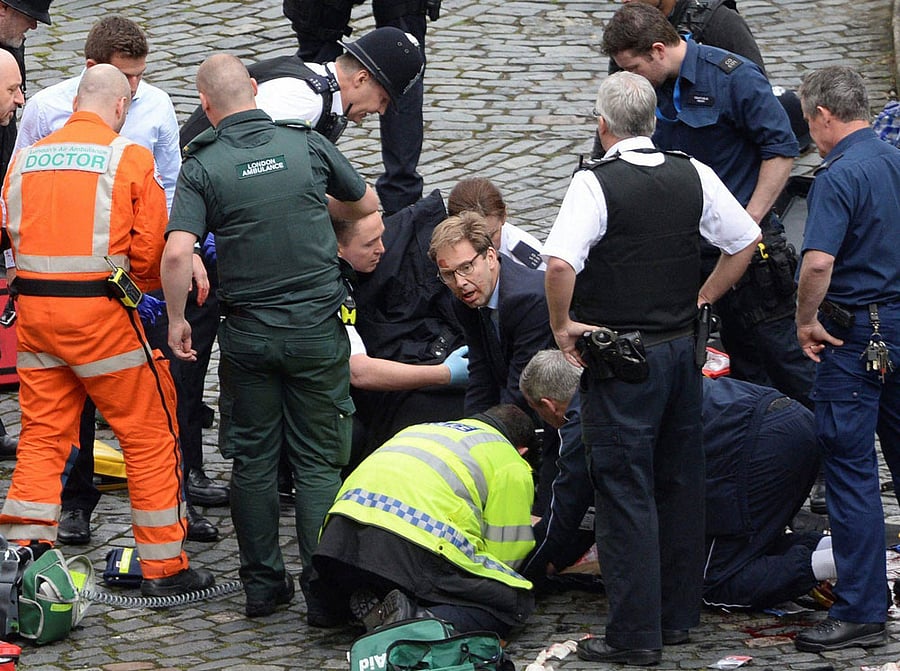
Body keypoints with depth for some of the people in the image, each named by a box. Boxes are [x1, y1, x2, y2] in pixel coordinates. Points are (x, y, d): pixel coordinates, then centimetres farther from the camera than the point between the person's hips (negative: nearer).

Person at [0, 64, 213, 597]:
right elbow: (151, 248, -8)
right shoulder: (129, 158, -5)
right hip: (101, 311, -5)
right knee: (150, 434, 6)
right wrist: (143, 284, 12)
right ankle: (164, 567, 9)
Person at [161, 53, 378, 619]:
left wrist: (177, 319, -5)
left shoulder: (203, 166, -8)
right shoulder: (309, 145, -2)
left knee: (253, 459, 12)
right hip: (317, 327, 0)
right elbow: (367, 205, 14)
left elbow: (177, 253, -19)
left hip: (247, 333, 0)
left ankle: (263, 585, 16)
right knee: (319, 461, 6)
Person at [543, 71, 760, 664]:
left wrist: (563, 325, -13)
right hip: (683, 348, 6)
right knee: (680, 483, 16)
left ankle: (635, 633, 0)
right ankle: (678, 614, 25)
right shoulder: (694, 177, 2)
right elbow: (747, 241, 11)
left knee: (626, 492, -1)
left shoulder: (595, 184, -15)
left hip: (621, 360, -6)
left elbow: (560, 262, -28)